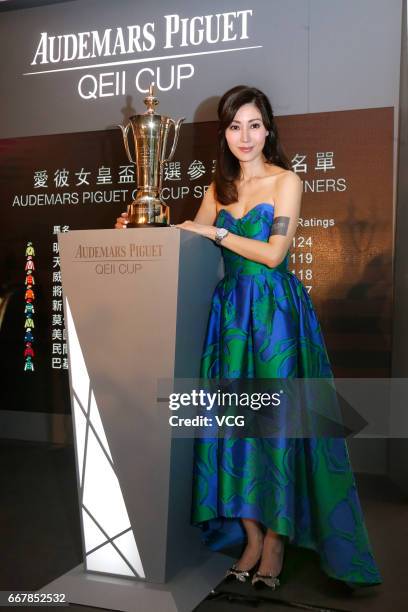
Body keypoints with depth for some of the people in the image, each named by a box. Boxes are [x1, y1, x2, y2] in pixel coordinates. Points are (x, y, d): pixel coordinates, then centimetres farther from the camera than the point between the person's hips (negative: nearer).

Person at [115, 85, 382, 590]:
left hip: (275, 312, -5)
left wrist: (216, 231, -10)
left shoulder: (285, 181, -1)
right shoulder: (220, 187, 15)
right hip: (230, 311, 5)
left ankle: (276, 540, 13)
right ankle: (251, 538, 16)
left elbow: (274, 253, -10)